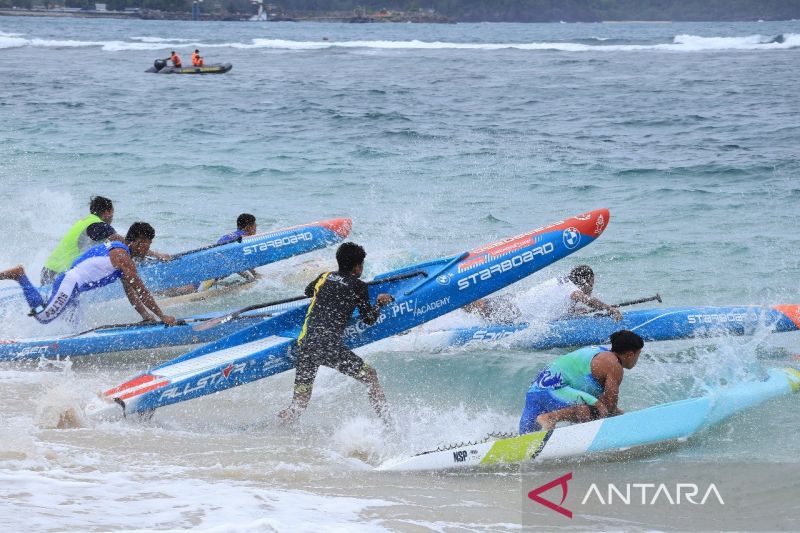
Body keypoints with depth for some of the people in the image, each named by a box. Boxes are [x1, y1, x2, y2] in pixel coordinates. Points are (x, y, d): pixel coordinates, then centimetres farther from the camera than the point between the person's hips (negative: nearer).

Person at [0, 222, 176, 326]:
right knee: (43, 317, -19)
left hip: (68, 283, 10)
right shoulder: (122, 255, -13)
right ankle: (20, 275, -7)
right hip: (70, 284, -10)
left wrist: (146, 316, 14)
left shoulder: (120, 252, 20)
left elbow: (131, 292, 22)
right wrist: (162, 316, -12)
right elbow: (141, 290, -15)